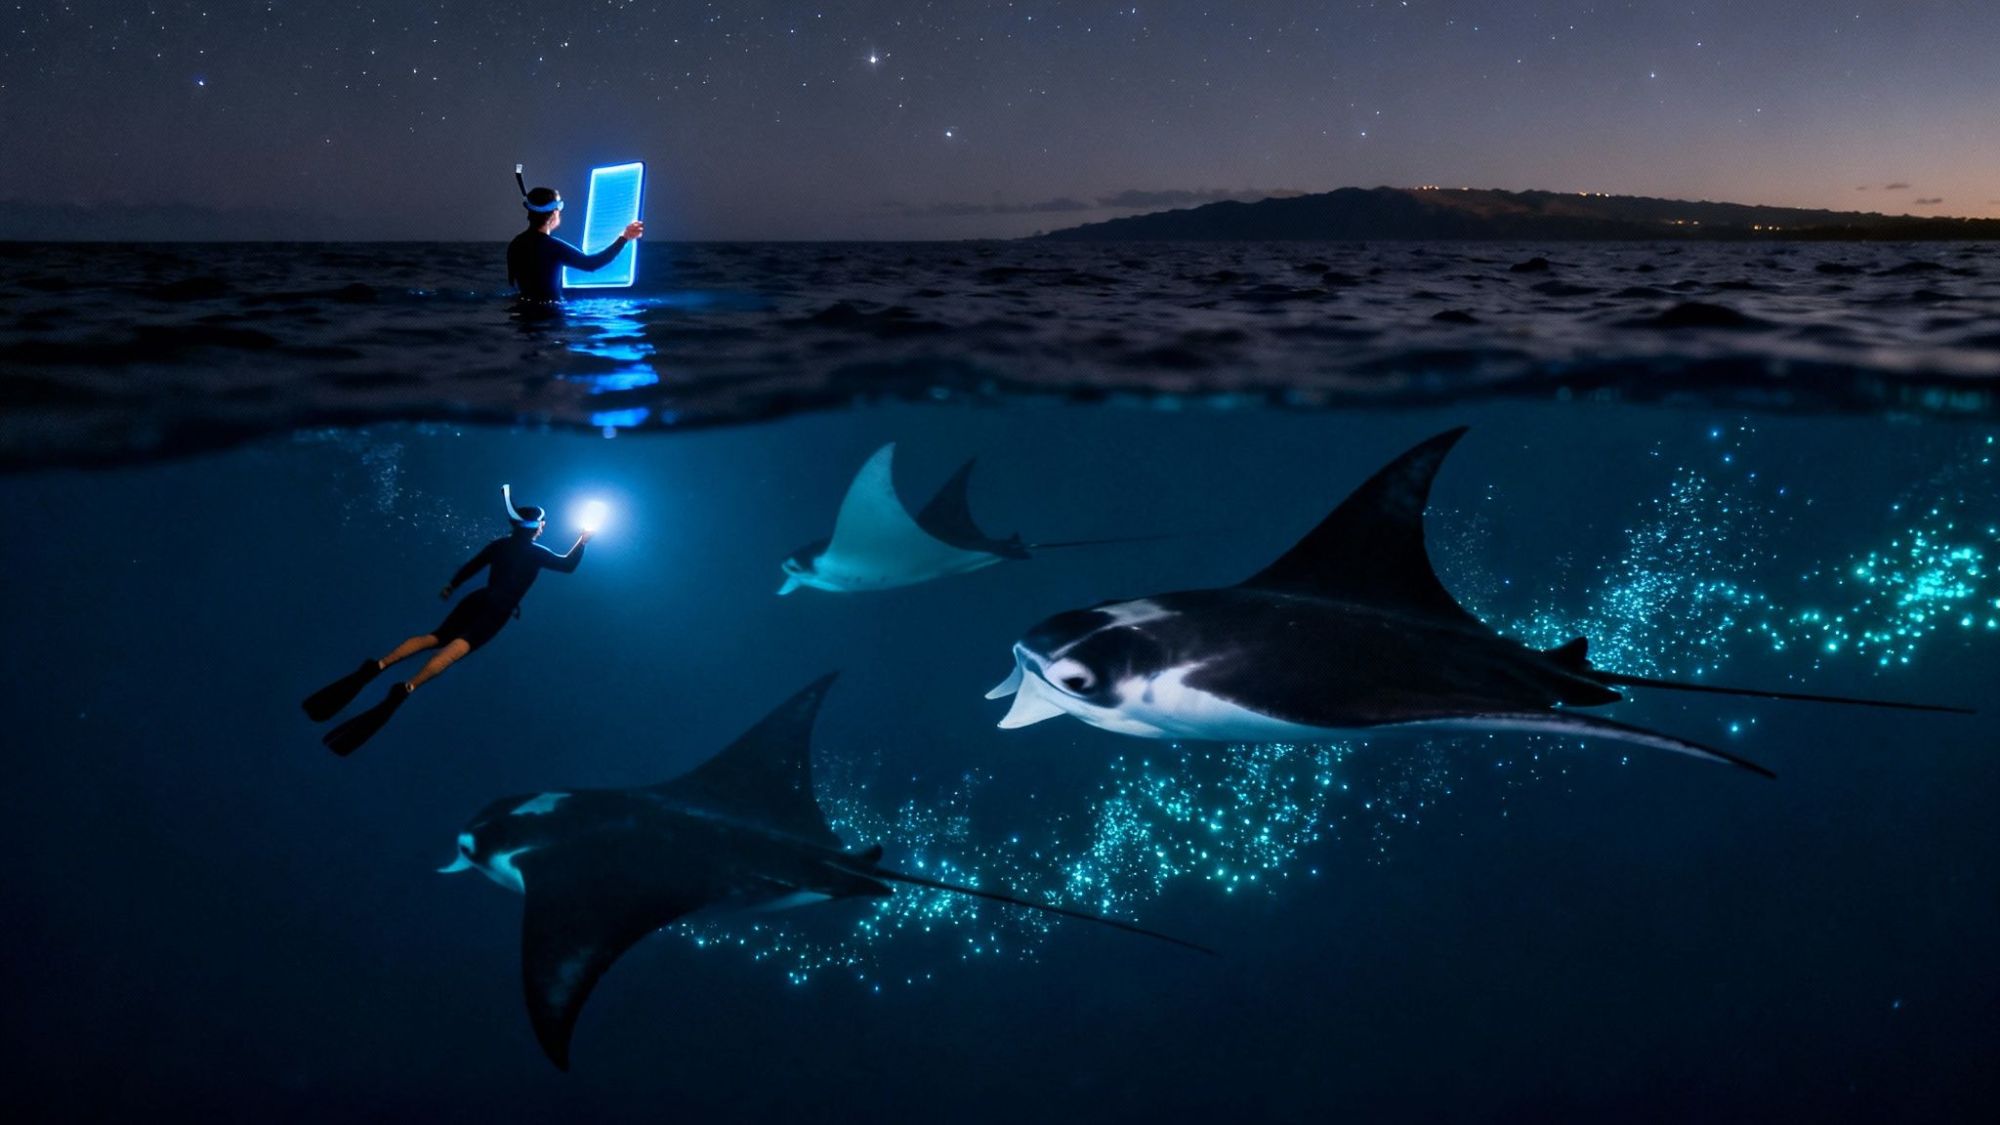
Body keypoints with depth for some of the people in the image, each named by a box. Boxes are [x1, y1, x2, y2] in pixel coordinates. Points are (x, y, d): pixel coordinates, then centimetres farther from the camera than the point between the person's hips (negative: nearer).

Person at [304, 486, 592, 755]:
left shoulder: (500, 544, 16)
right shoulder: (536, 553, 4)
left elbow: (470, 567, 23)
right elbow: (568, 565, 14)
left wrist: (451, 587, 38)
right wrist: (582, 541, 28)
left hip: (478, 600, 5)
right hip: (498, 611, -5)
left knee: (435, 637, 2)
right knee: (456, 649, -21)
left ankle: (377, 666, -23)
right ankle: (405, 689, -44)